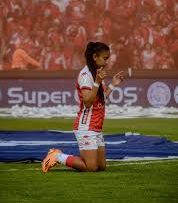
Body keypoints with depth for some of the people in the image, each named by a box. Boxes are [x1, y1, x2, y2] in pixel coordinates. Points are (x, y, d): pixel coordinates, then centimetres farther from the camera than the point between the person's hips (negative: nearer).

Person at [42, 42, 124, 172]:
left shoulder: (96, 74, 17)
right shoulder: (85, 74, -13)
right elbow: (87, 102, -22)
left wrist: (112, 85, 20)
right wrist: (97, 82, -29)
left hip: (96, 129, 10)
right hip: (86, 127, -10)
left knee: (101, 166, 7)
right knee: (91, 167, -14)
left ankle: (59, 156, 17)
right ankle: (57, 157, 2)